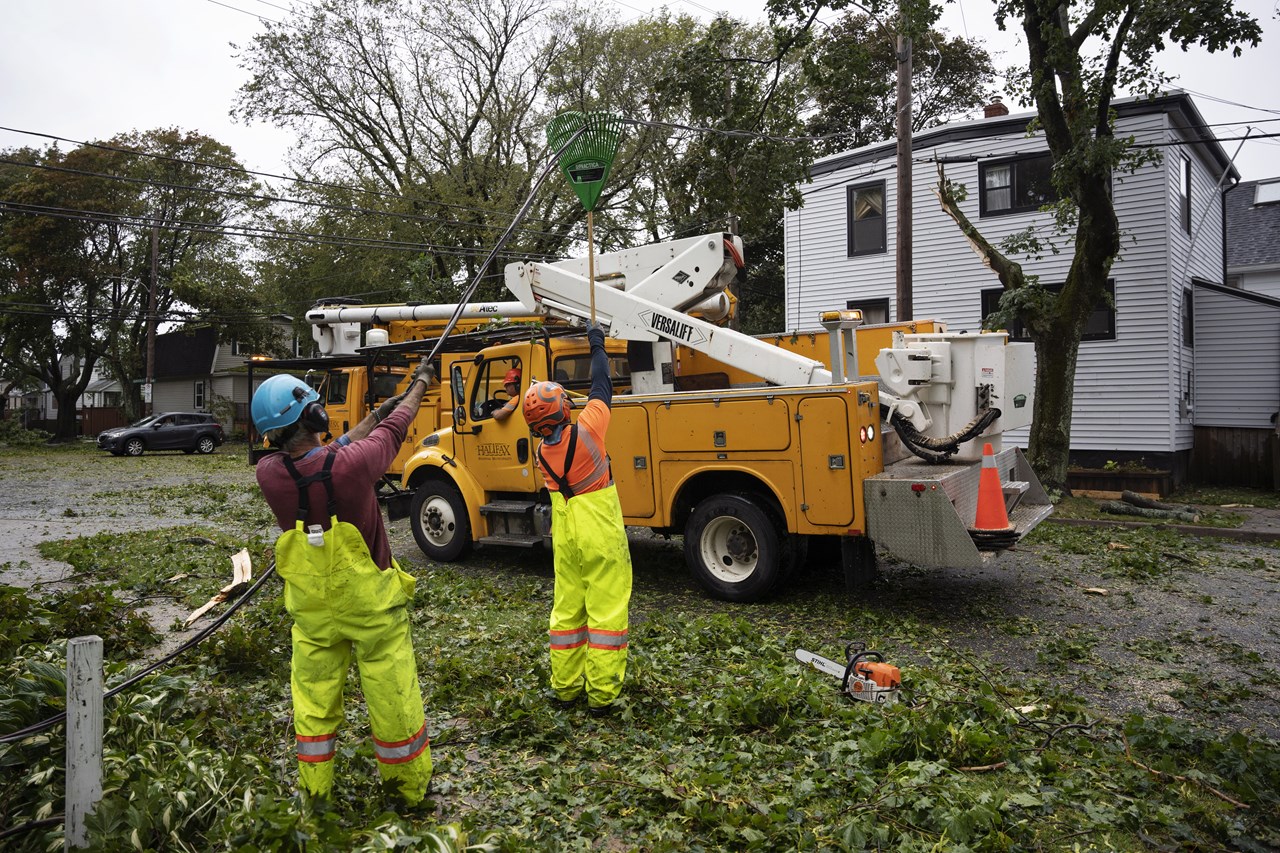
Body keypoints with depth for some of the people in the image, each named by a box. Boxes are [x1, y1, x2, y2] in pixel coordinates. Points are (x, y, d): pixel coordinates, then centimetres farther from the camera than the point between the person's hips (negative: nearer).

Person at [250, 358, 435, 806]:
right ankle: (410, 789, 28)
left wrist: (375, 416, 17)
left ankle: (314, 790, 33)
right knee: (393, 696, 12)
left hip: (312, 609, 3)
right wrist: (420, 383, 15)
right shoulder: (353, 464, -26)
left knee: (313, 698, 18)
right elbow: (395, 429, -5)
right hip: (371, 602, -3)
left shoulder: (268, 474, -14)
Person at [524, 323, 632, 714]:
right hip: (602, 540, -5)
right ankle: (601, 693, 5)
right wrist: (597, 344, 10)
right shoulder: (585, 432, -17)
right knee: (606, 612, 1)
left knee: (566, 610, 14)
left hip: (565, 542, 5)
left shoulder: (542, 452, -1)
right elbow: (601, 388, -4)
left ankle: (565, 687, 23)